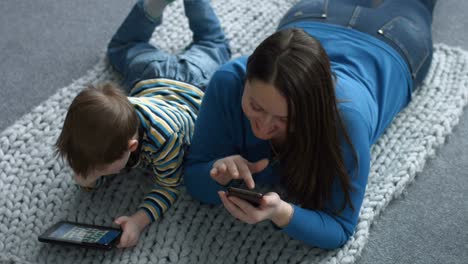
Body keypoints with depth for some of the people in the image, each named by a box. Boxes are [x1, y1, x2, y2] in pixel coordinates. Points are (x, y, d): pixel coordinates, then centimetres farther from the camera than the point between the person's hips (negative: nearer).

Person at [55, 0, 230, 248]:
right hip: (151, 76, 2)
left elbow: (169, 187, -36)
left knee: (213, 46, 33)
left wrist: (139, 220, -53)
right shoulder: (102, 123, -37)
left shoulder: (164, 135, -52)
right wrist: (86, 176, -45)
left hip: (194, 85, -2)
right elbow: (91, 180, -20)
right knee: (120, 48, 35)